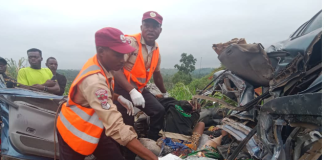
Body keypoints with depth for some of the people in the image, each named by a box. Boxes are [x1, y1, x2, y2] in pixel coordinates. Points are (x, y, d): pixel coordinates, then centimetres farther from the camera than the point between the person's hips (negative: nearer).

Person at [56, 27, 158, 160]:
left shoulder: (102, 65, -10)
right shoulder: (94, 80, -37)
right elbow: (116, 127, -43)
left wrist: (118, 98, -7)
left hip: (93, 127, 7)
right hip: (74, 131, -7)